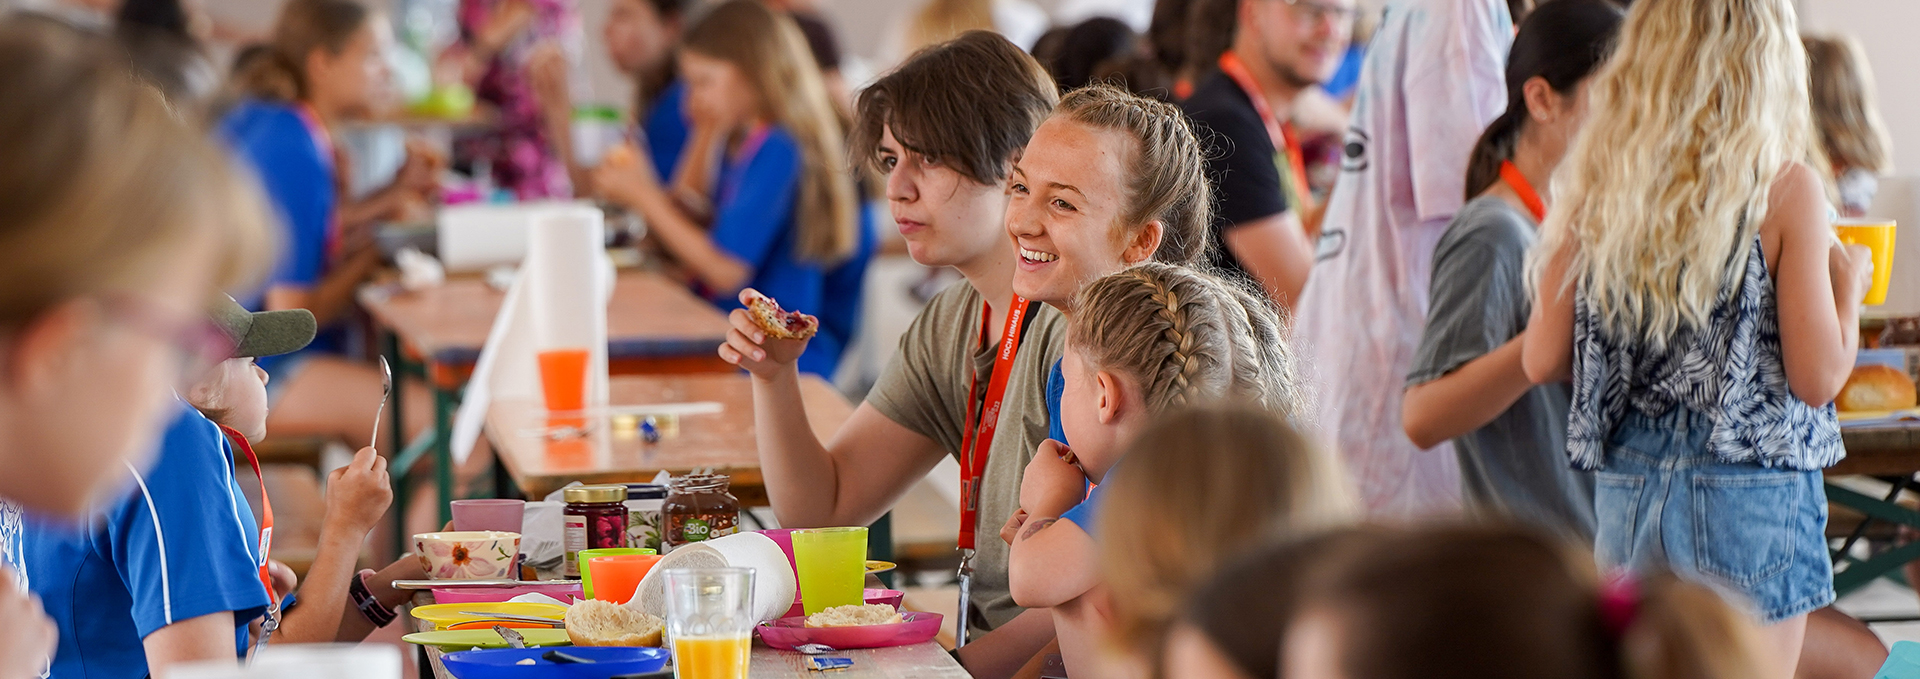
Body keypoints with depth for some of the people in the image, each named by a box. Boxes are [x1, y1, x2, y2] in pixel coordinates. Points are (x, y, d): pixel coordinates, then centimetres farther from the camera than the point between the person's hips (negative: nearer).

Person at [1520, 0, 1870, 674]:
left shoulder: (1597, 181, -1)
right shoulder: (1785, 189, -11)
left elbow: (1542, 359, 1)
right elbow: (1818, 377, -10)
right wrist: (1849, 283, 8)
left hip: (1624, 486, 4)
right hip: (1750, 492, -4)